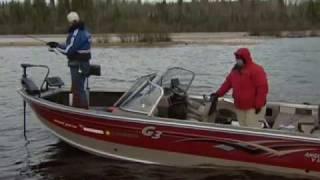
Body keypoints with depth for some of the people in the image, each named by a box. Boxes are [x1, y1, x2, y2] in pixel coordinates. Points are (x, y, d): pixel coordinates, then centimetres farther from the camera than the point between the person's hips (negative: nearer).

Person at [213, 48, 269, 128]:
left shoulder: (256, 70, -15)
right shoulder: (235, 70, 11)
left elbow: (262, 88, -19)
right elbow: (227, 83, 17)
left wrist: (259, 105, -21)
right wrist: (219, 93, 5)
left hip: (254, 108, -8)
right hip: (239, 108, 8)